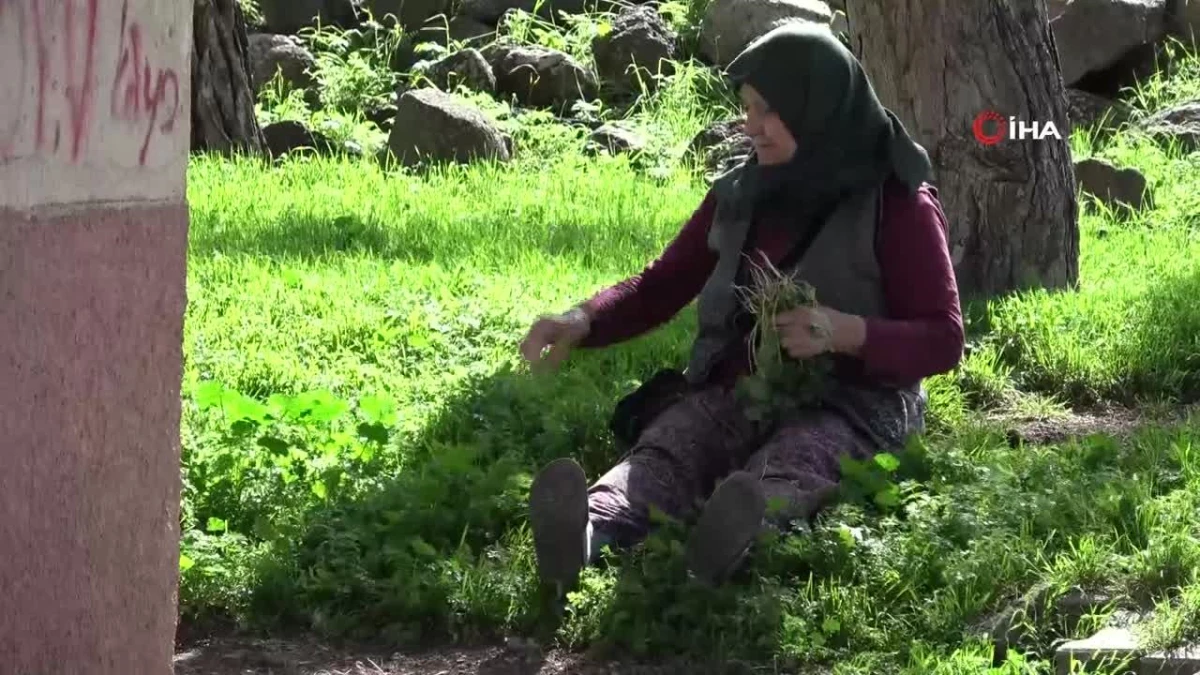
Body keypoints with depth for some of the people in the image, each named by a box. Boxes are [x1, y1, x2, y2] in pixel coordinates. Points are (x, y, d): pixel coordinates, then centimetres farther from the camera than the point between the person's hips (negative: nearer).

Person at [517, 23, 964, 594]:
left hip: (847, 403, -4)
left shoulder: (898, 204, -3)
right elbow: (661, 286, 15)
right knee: (662, 452, -30)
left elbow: (943, 340, -6)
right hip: (737, 390, 4)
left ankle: (740, 529, -73)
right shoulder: (741, 194, 12)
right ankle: (587, 535, -62)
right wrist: (584, 322, -5)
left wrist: (847, 332, -25)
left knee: (785, 471, -39)